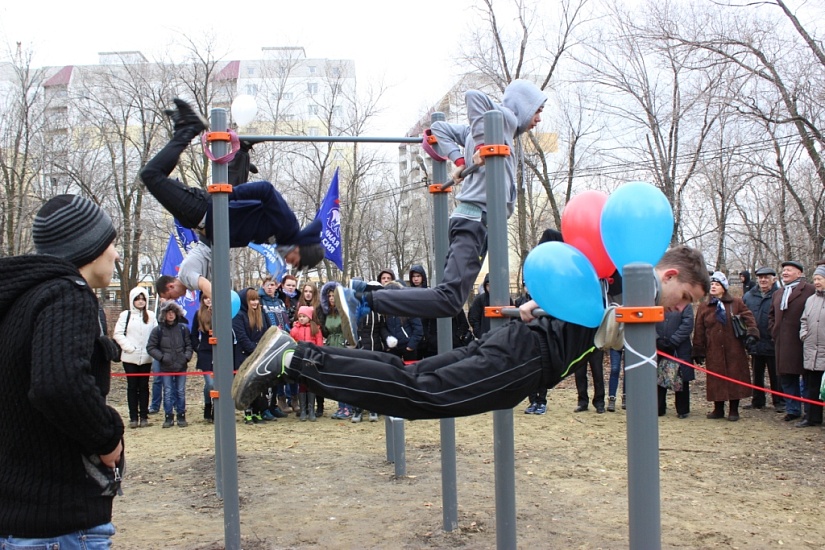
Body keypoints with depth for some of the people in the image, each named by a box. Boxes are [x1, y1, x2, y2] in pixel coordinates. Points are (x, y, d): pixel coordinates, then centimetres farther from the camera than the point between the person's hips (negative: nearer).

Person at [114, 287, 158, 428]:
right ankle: (133, 417, 8)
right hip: (130, 358, -1)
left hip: (146, 358, 1)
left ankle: (144, 416, 12)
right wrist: (128, 347, -12)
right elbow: (118, 334, -3)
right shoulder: (126, 315, 1)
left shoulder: (151, 316, 7)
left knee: (144, 387, 6)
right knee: (132, 387, 4)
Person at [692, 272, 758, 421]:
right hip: (714, 352, 1)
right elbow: (699, 332, 8)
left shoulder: (737, 303, 4)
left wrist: (752, 334, -19)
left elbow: (749, 318, -2)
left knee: (735, 377, 2)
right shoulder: (704, 308, 8)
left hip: (734, 351, -1)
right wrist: (698, 352, 6)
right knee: (716, 380, 4)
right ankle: (718, 409, 17)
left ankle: (734, 410, 13)